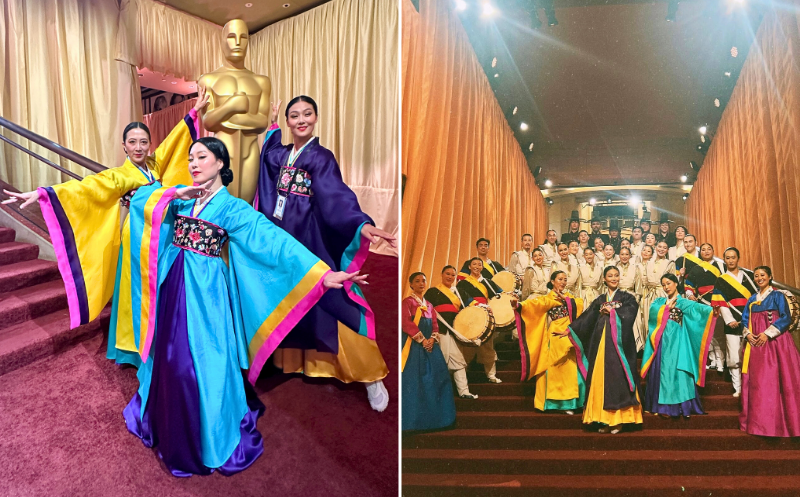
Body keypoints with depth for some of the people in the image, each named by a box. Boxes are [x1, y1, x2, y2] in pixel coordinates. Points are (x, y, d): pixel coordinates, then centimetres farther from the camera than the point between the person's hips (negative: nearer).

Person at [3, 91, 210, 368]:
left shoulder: (155, 164, 6)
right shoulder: (120, 176, -9)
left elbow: (173, 139, 14)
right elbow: (87, 186, -20)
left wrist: (194, 112, 17)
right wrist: (43, 193, -33)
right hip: (138, 241, -5)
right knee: (138, 293, 3)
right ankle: (135, 350, 16)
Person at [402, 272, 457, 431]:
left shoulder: (429, 305, 19)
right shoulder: (407, 302, -2)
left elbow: (435, 325, 13)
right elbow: (407, 323, -14)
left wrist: (432, 339, -7)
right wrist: (422, 340, -16)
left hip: (430, 345, 7)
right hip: (414, 346, -6)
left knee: (436, 378, 3)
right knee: (415, 381, -9)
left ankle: (432, 417, 11)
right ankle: (415, 418, -2)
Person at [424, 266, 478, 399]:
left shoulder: (457, 292, 20)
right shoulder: (433, 291, 2)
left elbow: (462, 310, 24)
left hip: (455, 329, 6)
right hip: (441, 329, -6)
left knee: (459, 360, 5)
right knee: (442, 359, -6)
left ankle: (464, 391, 7)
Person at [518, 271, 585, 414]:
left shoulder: (569, 296, 20)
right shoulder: (547, 298, 4)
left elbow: (580, 304, 2)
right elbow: (536, 303, -16)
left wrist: (565, 298, -4)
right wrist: (520, 304, -35)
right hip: (555, 336, -4)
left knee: (568, 368, 0)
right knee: (553, 368, -5)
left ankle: (567, 403, 6)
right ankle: (552, 402, 2)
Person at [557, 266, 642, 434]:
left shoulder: (627, 298, 7)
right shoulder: (599, 301, 16)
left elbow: (628, 316, -11)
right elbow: (585, 318, 9)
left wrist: (611, 311, -6)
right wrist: (568, 330, 2)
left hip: (619, 345, -3)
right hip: (601, 345, 3)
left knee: (618, 379, -4)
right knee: (601, 380, 1)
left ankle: (618, 419, 2)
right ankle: (604, 419, 7)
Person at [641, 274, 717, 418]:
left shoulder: (683, 302, 5)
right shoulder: (659, 301, 15)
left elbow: (698, 308, -14)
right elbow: (653, 310, -5)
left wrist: (712, 310, -31)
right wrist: (667, 306, -8)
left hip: (676, 342, -3)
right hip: (661, 342, 3)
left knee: (676, 372, -6)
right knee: (660, 372, 3)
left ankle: (681, 406, -1)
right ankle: (661, 406, 10)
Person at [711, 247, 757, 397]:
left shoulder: (749, 275, 11)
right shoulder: (721, 281, 8)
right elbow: (720, 304, 1)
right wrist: (729, 320, -11)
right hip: (732, 324, -1)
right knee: (734, 358, -3)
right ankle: (738, 388, 3)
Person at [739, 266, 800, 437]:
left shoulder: (778, 296, 2)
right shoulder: (752, 299, 16)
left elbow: (785, 318, -8)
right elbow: (744, 319, 12)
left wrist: (768, 334, -16)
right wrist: (747, 334, -6)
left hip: (775, 341, -5)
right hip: (755, 343, 5)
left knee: (773, 379, -8)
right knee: (756, 381, 3)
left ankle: (776, 421, -1)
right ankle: (759, 420, 9)